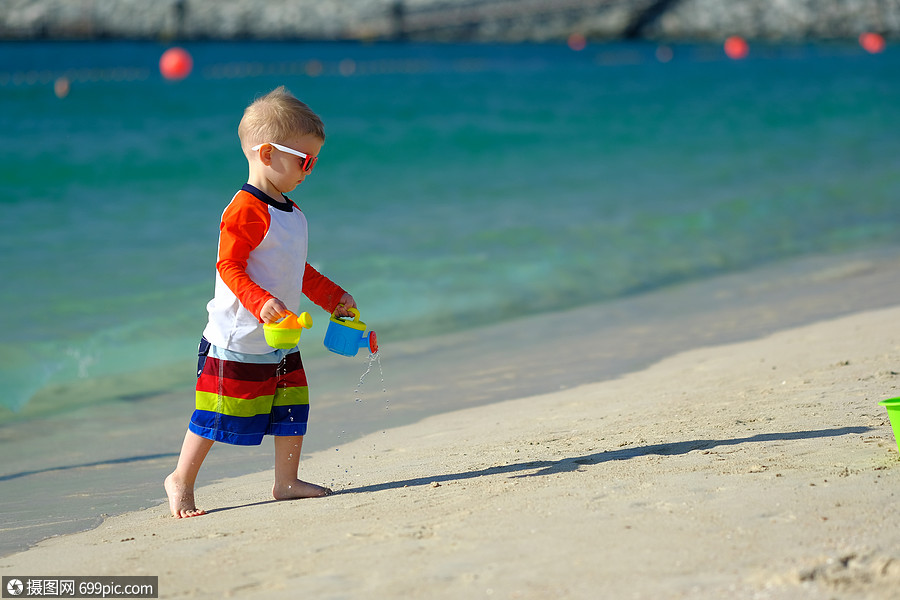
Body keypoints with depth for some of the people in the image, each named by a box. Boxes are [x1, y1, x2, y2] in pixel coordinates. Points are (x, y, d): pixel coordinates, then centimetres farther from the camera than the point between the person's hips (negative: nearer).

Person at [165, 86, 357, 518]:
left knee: (292, 409, 10)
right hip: (236, 342, -9)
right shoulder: (245, 210, -18)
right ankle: (181, 481, 13)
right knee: (219, 416, -2)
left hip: (280, 342, 9)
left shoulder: (290, 211, 13)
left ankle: (286, 481, 23)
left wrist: (334, 297, 26)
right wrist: (261, 302, -36)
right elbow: (229, 266, -24)